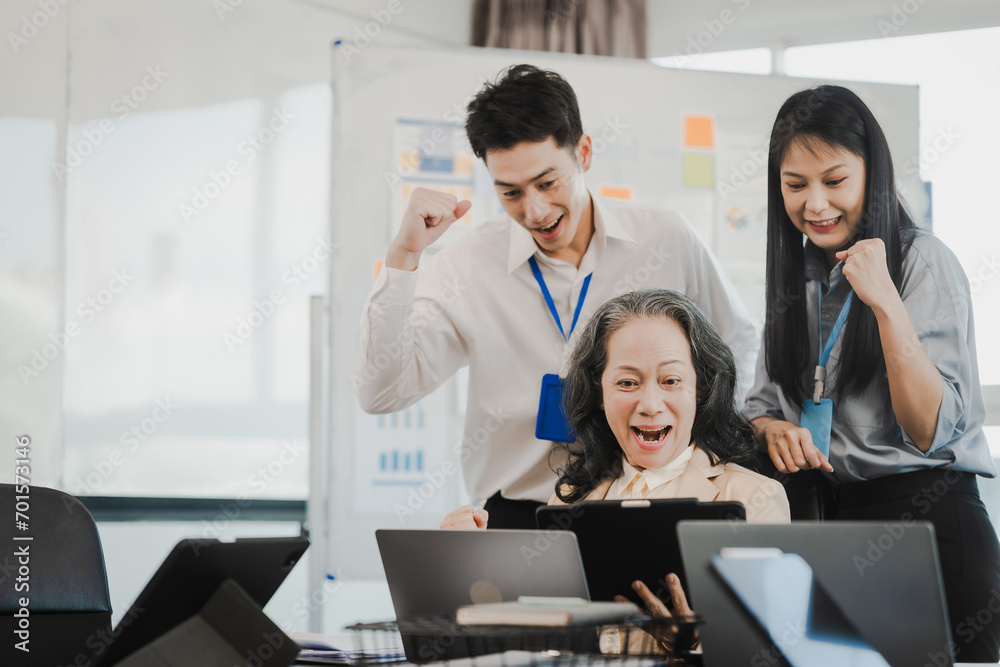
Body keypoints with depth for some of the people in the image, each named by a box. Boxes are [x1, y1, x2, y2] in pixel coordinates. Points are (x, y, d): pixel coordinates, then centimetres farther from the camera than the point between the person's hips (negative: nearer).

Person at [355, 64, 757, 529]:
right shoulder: (467, 267, -1)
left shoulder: (666, 240, 3)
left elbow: (737, 344, 20)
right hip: (519, 517, -1)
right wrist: (403, 257, -14)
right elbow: (381, 394, -9)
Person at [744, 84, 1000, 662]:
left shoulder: (925, 261, -8)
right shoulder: (797, 272, 12)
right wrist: (773, 430, -8)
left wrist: (885, 301, -23)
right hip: (826, 516, 5)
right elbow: (763, 403, 16)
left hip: (927, 512, -5)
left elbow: (931, 432, -15)